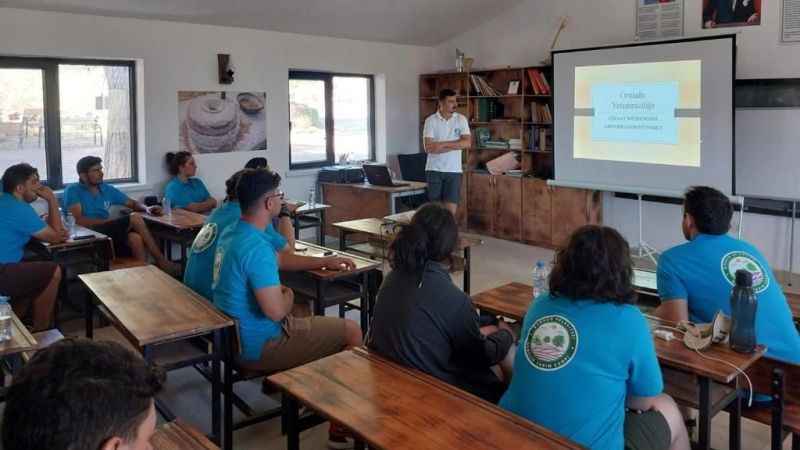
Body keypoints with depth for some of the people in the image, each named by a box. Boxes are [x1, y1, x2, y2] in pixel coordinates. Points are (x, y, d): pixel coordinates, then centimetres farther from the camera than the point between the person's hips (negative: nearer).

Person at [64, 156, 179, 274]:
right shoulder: (73, 191, 1)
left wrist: (146, 208, 1)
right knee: (134, 218, -23)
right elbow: (79, 221, -13)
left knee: (135, 238, -30)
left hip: (110, 232, 5)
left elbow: (132, 203, 24)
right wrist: (111, 221, -17)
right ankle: (161, 261, -19)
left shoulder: (107, 189, 18)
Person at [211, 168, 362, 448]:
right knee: (352, 332, -1)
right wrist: (288, 297, -8)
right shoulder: (256, 247, -28)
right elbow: (275, 311, -31)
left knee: (319, 322, 31)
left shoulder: (232, 233, 4)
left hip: (235, 335, 10)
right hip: (258, 346, -10)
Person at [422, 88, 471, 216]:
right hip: (434, 170, -1)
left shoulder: (461, 119, 2)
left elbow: (467, 143, -10)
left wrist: (442, 144, -15)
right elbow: (428, 148, -14)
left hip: (453, 170, 1)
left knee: (451, 209, -3)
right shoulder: (430, 120, -4)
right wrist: (455, 145, -13)